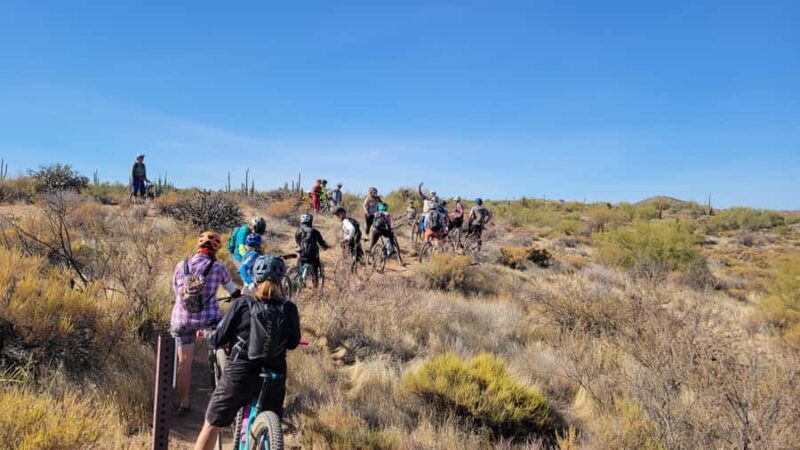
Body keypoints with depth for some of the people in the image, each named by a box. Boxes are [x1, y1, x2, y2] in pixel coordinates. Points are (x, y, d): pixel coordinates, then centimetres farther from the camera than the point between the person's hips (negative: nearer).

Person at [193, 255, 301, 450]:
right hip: (275, 378, 2)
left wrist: (207, 335, 16)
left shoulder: (242, 304, -10)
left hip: (239, 375, -2)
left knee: (211, 425, 16)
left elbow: (219, 340, -6)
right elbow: (293, 343, 7)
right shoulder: (289, 309, -6)